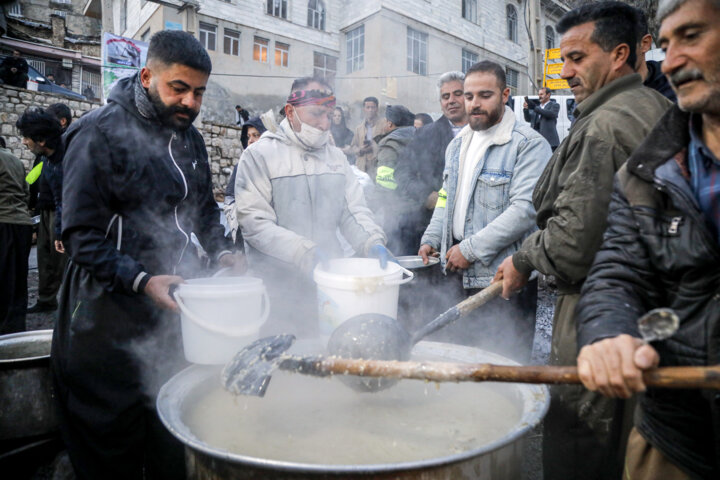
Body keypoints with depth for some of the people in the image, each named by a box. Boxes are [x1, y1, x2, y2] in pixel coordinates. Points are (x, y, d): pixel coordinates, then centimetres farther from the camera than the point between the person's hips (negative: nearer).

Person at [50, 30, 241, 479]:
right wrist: (142, 282, -24)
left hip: (177, 304, 6)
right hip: (114, 316, -6)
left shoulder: (189, 137, 11)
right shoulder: (99, 133, -11)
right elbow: (81, 234, -14)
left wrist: (222, 251, 2)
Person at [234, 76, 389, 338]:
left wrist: (372, 243, -11)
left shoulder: (336, 156, 13)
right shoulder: (259, 155, -3)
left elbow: (353, 211, 9)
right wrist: (306, 253, -22)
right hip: (277, 288, -4)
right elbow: (255, 223, -13)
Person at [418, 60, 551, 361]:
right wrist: (431, 239, 10)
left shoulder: (529, 144, -11)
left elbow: (526, 209, -20)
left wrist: (471, 249, -20)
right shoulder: (457, 145, 15)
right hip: (457, 273, 7)